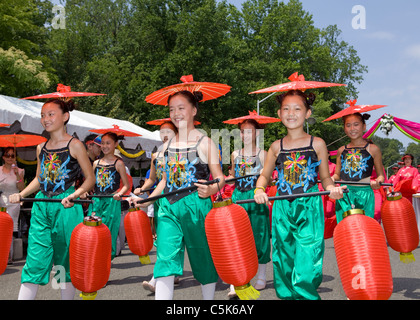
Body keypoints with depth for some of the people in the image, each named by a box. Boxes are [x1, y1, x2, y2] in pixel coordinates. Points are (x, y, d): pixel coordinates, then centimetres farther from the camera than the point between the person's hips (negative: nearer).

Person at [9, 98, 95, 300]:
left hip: (66, 207, -4)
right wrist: (21, 195, 7)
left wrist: (75, 195, -19)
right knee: (34, 260, 1)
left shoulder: (74, 145, -3)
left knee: (66, 259, 6)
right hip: (41, 206, 4)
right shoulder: (41, 148, 12)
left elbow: (90, 179, -3)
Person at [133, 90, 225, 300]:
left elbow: (220, 178, -3)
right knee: (165, 259, -7)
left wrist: (211, 190, -23)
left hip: (196, 206, -3)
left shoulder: (205, 143, 0)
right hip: (168, 207, 4)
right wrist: (147, 200, 13)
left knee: (203, 259, 8)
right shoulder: (167, 146, 14)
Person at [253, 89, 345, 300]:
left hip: (310, 210, -3)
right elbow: (265, 175, 17)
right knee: (284, 263, 8)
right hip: (282, 210, 3)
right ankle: (287, 295, 24)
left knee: (306, 267, -10)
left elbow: (325, 176, 10)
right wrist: (259, 189, -3)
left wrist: (331, 188, -11)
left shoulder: (317, 144, 3)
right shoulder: (276, 147, 8)